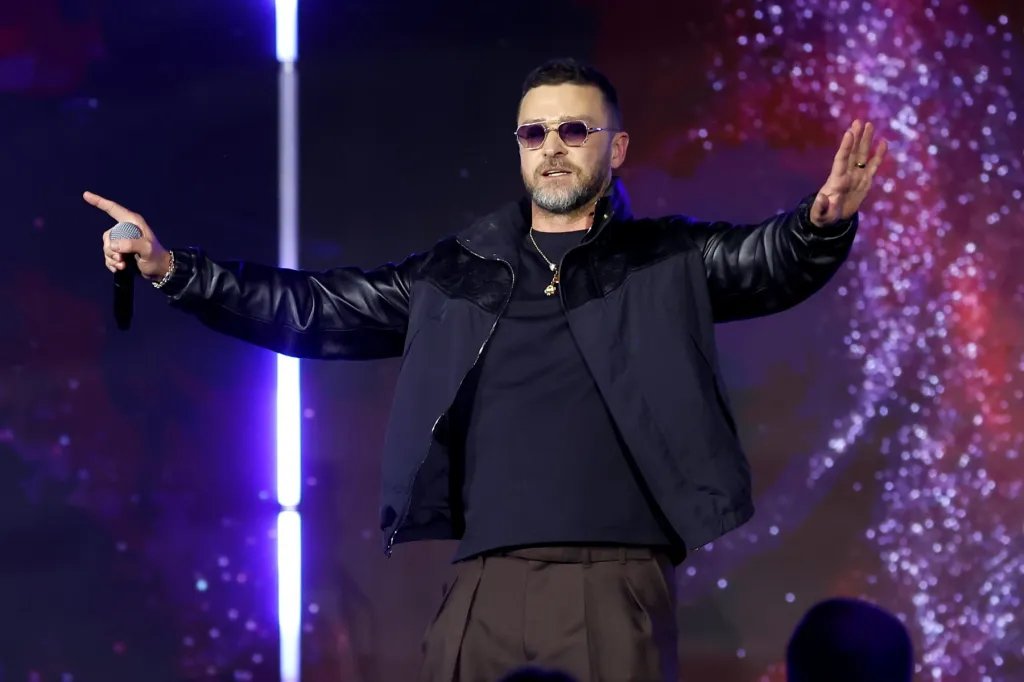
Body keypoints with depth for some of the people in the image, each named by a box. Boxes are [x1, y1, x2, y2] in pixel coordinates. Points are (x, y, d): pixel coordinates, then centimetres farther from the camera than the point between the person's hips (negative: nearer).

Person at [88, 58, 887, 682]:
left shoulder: (667, 262, 9)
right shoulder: (457, 274, 16)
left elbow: (771, 261, -8)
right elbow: (314, 309, 18)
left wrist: (823, 224, -31)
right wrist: (172, 269, 11)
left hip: (615, 585, -3)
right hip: (485, 586, 3)